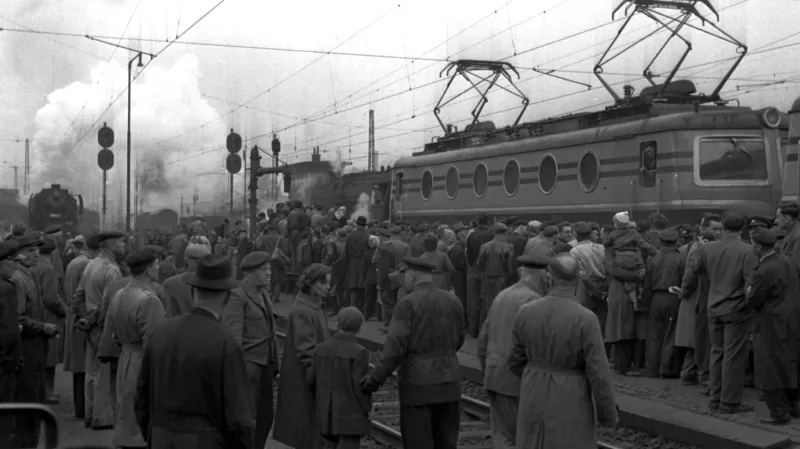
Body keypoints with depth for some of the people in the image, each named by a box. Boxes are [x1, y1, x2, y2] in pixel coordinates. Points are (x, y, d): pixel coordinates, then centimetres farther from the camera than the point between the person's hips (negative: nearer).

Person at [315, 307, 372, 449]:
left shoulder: (321, 349, 2)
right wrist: (367, 411, -2)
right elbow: (360, 388, -16)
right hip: (350, 417, -6)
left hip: (328, 415, 6)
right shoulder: (359, 353, -14)